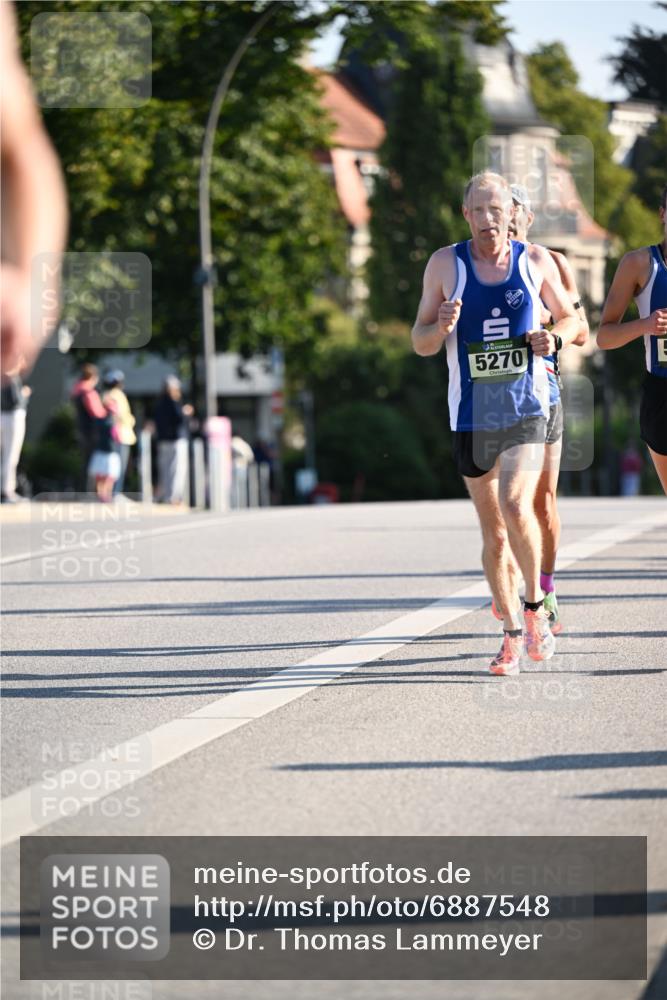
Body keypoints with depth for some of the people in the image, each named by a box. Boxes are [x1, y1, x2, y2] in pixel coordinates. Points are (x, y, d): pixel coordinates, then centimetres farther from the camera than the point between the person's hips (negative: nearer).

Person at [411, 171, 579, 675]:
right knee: (493, 532, 6)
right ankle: (513, 634, 20)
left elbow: (570, 318, 15)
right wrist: (441, 327, -18)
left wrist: (553, 336, -7)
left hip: (527, 408, -1)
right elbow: (420, 343, 4)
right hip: (472, 416, 1)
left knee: (516, 507, -21)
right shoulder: (445, 264, 0)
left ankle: (535, 604, 1)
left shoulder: (535, 260, 2)